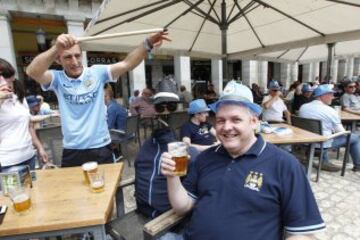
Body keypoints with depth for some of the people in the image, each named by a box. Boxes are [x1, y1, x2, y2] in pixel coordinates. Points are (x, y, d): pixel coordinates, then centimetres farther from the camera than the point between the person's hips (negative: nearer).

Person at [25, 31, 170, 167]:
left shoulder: (97, 72, -3)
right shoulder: (57, 78, -2)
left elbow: (126, 64, -13)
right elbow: (32, 72, -21)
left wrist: (148, 44, -26)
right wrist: (56, 48, -37)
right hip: (72, 152, 1)